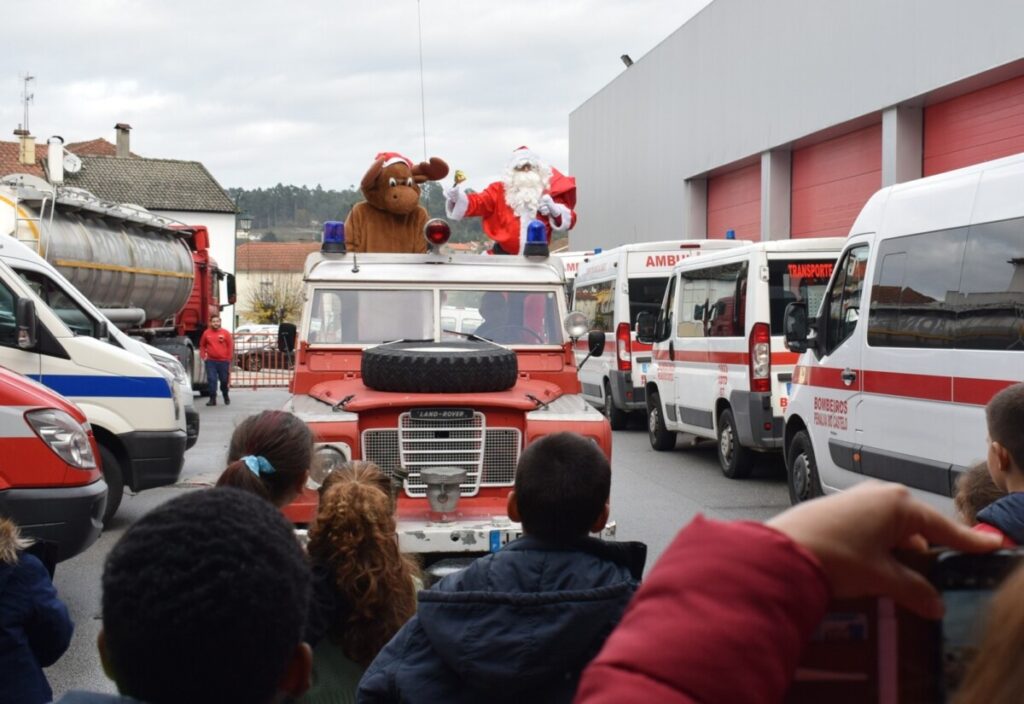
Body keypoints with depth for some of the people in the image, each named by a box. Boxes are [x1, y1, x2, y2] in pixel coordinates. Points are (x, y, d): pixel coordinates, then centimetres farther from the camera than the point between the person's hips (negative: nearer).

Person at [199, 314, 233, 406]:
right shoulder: (206, 333, 3)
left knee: (224, 380, 9)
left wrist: (229, 358, -4)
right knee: (211, 380, -7)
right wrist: (203, 355, 3)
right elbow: (202, 345, 14)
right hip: (211, 361, 1)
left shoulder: (225, 333, -1)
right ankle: (212, 399, -3)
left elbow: (230, 346, 1)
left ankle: (226, 397, 31)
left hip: (223, 361, -1)